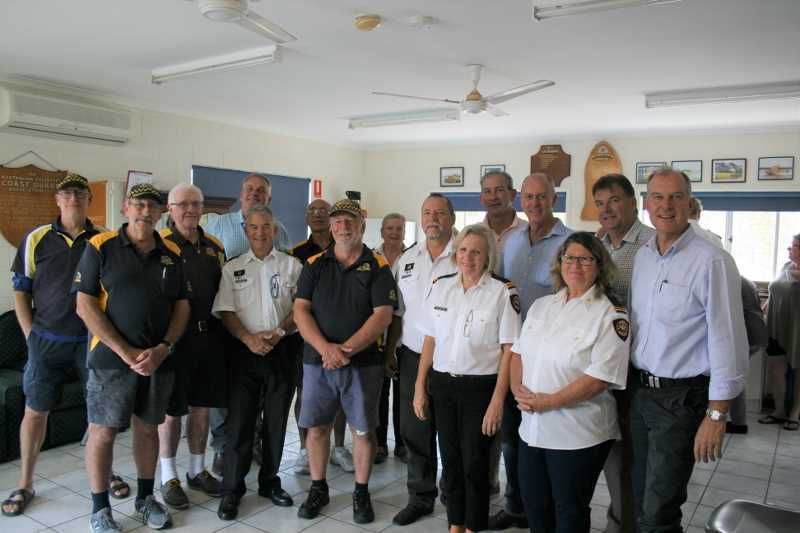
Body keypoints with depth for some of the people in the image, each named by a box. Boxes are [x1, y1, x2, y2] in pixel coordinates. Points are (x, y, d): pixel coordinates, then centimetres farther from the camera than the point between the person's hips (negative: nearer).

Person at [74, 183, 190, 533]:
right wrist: (126, 353, -14)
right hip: (112, 358, -3)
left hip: (159, 359, 3)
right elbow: (85, 305, -8)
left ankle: (145, 499, 29)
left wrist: (163, 349, -8)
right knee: (103, 431, 4)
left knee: (148, 428, 14)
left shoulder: (173, 254, 6)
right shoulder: (100, 247, -4)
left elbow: (182, 306, 8)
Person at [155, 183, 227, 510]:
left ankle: (197, 470, 29)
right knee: (171, 409, 5)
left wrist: (221, 329, 13)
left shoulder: (214, 247, 11)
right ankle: (169, 477, 20)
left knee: (202, 407, 13)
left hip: (208, 335, 5)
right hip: (173, 336, -5)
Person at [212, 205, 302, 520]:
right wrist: (249, 338, -14)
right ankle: (231, 490, 13)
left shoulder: (291, 265, 6)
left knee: (276, 421, 10)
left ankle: (269, 482, 25)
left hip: (282, 350, 0)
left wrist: (279, 332, -13)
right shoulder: (232, 268, 7)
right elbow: (225, 311, 1)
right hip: (245, 350, 0)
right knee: (239, 422, 1)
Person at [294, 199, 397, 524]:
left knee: (363, 429, 6)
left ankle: (362, 493, 24)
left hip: (364, 363, -2)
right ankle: (318, 489, 28)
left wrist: (347, 349, -19)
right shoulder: (314, 265, 6)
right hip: (318, 360, 2)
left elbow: (383, 314, -9)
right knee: (316, 427, 9)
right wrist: (325, 347, -17)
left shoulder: (378, 267, -1)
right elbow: (301, 310, -2)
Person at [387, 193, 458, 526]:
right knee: (414, 432, 12)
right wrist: (389, 352, 10)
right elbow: (397, 312, 13)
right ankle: (420, 497, 28)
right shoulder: (407, 259, 10)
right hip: (412, 358, 4)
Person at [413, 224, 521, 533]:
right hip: (442, 383, 4)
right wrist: (420, 387, 8)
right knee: (450, 458, 13)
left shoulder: (503, 292, -8)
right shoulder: (440, 287, 4)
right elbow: (430, 340, 10)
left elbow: (509, 350, -8)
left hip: (480, 386, -3)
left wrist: (497, 400, -12)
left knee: (474, 462, 5)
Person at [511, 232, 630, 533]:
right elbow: (518, 352, 12)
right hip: (532, 427, 6)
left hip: (577, 435, -5)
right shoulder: (541, 306, 9)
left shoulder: (610, 316, -11)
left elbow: (600, 378, -19)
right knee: (533, 504, 18)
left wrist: (549, 402, -19)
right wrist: (518, 389, -6)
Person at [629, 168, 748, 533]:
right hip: (639, 390, 6)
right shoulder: (642, 256, 7)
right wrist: (632, 385, 12)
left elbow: (727, 342, -15)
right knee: (641, 502, 18)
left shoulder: (711, 261, -15)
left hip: (681, 397, -6)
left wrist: (716, 416, -15)